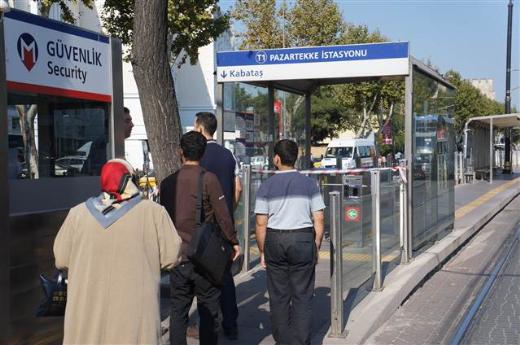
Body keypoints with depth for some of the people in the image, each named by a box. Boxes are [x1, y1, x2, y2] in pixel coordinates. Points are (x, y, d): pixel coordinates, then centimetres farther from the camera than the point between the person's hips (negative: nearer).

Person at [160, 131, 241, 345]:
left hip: (177, 257, 4)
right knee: (208, 310, 7)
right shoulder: (208, 179, -9)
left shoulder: (167, 182, 3)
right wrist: (233, 241, 5)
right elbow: (222, 215, -8)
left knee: (178, 310, 11)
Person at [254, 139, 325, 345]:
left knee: (278, 296, 10)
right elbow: (318, 220, 0)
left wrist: (262, 251, 6)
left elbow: (261, 224, -3)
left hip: (274, 241, 0)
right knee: (302, 296, 5)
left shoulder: (267, 186, -1)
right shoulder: (309, 184, 1)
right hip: (303, 240, 0)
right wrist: (316, 247, 9)